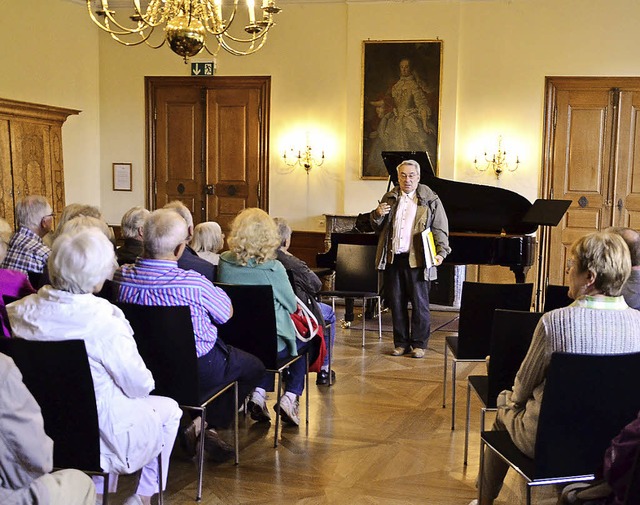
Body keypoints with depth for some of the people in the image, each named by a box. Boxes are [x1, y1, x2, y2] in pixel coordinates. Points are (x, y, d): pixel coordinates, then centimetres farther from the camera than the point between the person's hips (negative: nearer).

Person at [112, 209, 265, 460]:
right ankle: (207, 427, 7)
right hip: (196, 369, -6)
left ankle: (192, 426, 20)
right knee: (254, 367, 20)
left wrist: (146, 250, 1)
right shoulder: (194, 283, -29)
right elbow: (227, 313, -9)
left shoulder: (121, 276, -16)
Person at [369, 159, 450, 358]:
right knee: (396, 303, 9)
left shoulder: (430, 200, 2)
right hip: (393, 259, 4)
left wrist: (440, 252, -14)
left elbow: (440, 229, -1)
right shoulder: (389, 198, 13)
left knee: (419, 303, 0)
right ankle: (401, 343, 19)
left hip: (417, 259, -4)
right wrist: (377, 214, -7)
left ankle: (419, 344, 10)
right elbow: (377, 227, 16)